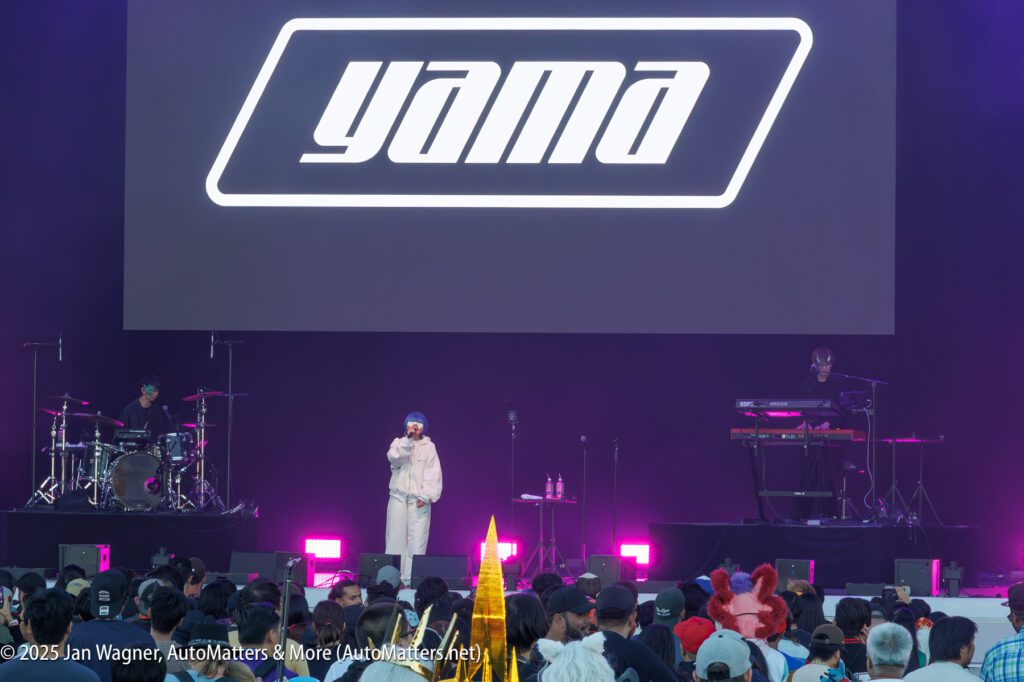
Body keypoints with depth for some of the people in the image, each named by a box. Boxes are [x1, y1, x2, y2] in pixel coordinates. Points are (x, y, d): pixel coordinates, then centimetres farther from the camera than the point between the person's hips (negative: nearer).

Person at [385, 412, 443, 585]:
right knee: (396, 538, -4)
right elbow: (394, 459, -8)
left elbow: (433, 473, 0)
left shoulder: (429, 447, 8)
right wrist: (408, 439, -15)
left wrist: (426, 496, -12)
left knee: (417, 540, -9)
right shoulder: (399, 443, 13)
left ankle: (411, 580, -11)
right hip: (398, 497, 1)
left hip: (419, 500, -1)